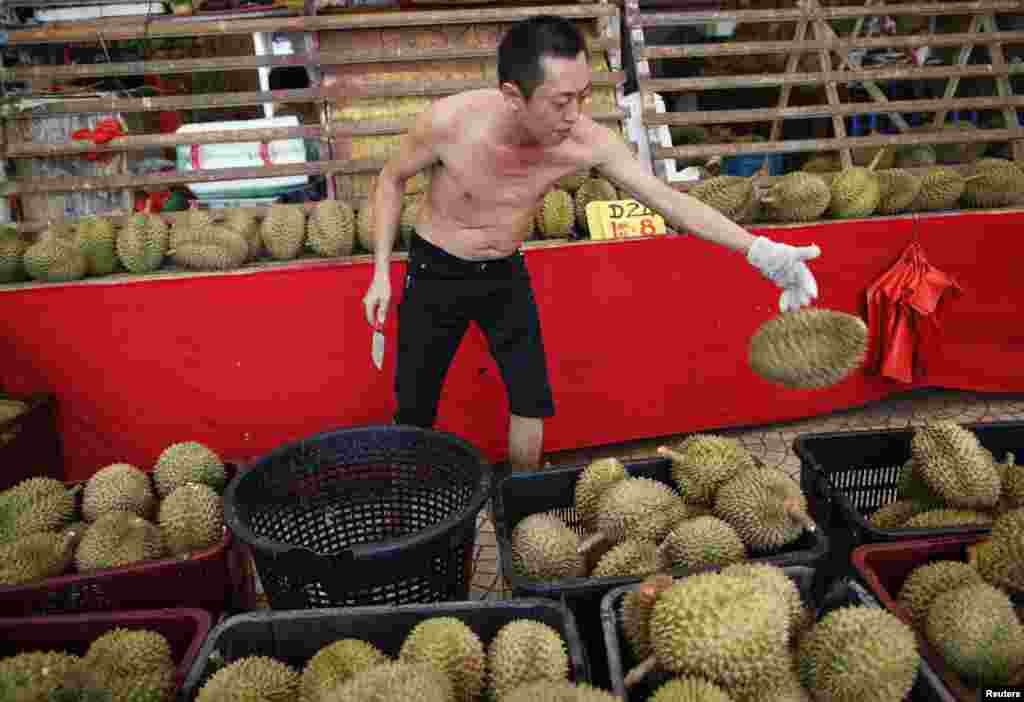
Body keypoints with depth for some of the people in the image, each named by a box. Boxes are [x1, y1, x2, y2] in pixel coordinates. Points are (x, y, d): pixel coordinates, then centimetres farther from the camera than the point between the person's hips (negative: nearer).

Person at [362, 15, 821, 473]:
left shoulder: (587, 142, -23)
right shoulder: (449, 121, -28)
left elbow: (669, 200, -16)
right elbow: (392, 180, -9)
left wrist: (759, 251, -24)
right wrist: (381, 271, -11)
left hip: (506, 275, 2)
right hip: (436, 273, -2)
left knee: (532, 402, 3)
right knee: (414, 411, 5)